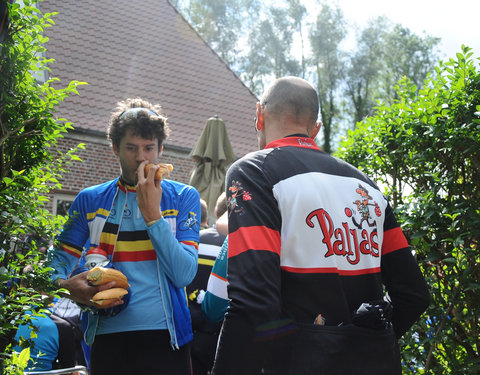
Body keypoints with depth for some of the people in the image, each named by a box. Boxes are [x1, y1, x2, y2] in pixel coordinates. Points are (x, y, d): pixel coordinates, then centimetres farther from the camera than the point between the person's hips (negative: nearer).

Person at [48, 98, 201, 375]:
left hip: (164, 339, -1)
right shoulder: (90, 200, 7)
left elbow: (184, 274, -9)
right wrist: (65, 284, -16)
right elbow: (60, 261, 6)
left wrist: (152, 212, -15)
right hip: (107, 338, 1)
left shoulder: (183, 197, 2)